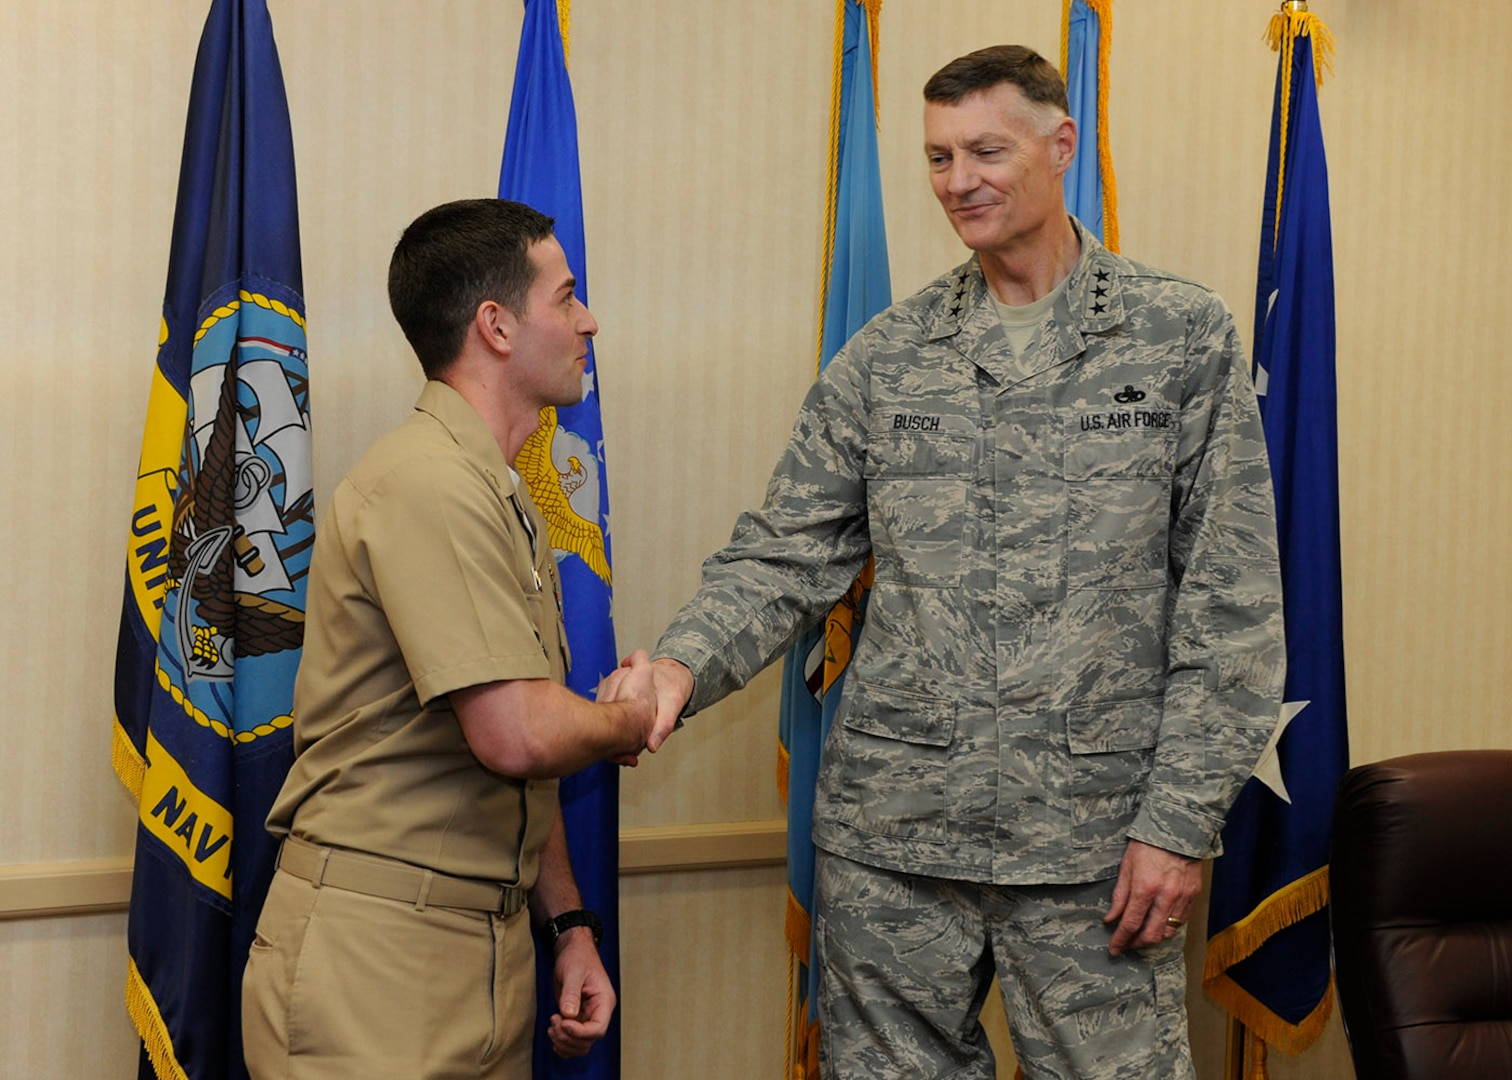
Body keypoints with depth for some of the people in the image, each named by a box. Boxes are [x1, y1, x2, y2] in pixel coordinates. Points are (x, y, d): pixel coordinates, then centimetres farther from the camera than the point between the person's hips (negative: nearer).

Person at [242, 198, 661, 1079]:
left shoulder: (502, 495, 16)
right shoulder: (429, 484, -17)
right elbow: (518, 735, -24)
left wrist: (570, 925, 15)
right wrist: (630, 722, -4)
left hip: (488, 954, 9)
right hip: (377, 956, -9)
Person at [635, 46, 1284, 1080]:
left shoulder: (1184, 337, 1)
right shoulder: (885, 358, 8)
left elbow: (1232, 605, -2)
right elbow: (786, 558, 7)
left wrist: (1182, 817, -8)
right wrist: (685, 663, -13)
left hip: (1095, 839, -2)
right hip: (890, 837, 2)